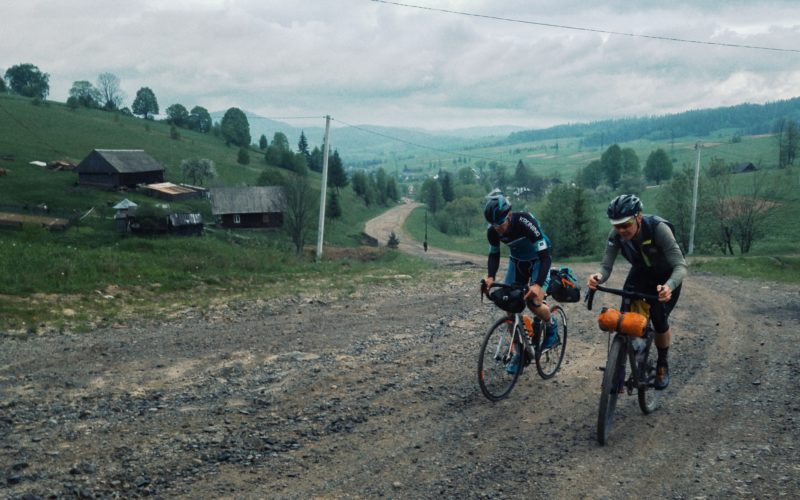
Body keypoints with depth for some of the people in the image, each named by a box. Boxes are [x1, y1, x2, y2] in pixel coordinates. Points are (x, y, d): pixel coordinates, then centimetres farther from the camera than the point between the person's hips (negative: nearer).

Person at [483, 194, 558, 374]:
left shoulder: (525, 222, -35)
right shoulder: (493, 230, -20)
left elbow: (545, 256, -36)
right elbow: (494, 255, -4)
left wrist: (538, 284, -48)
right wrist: (490, 276, -25)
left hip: (538, 260, -5)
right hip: (517, 261, 5)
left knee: (534, 303, -22)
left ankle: (552, 327, 11)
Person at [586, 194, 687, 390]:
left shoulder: (658, 228, -37)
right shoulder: (616, 234, -26)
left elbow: (681, 265, -40)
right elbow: (606, 266, -24)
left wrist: (669, 286, -61)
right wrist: (598, 277, -49)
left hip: (666, 277, -3)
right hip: (640, 274, 3)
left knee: (659, 321, -13)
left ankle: (663, 364, 16)